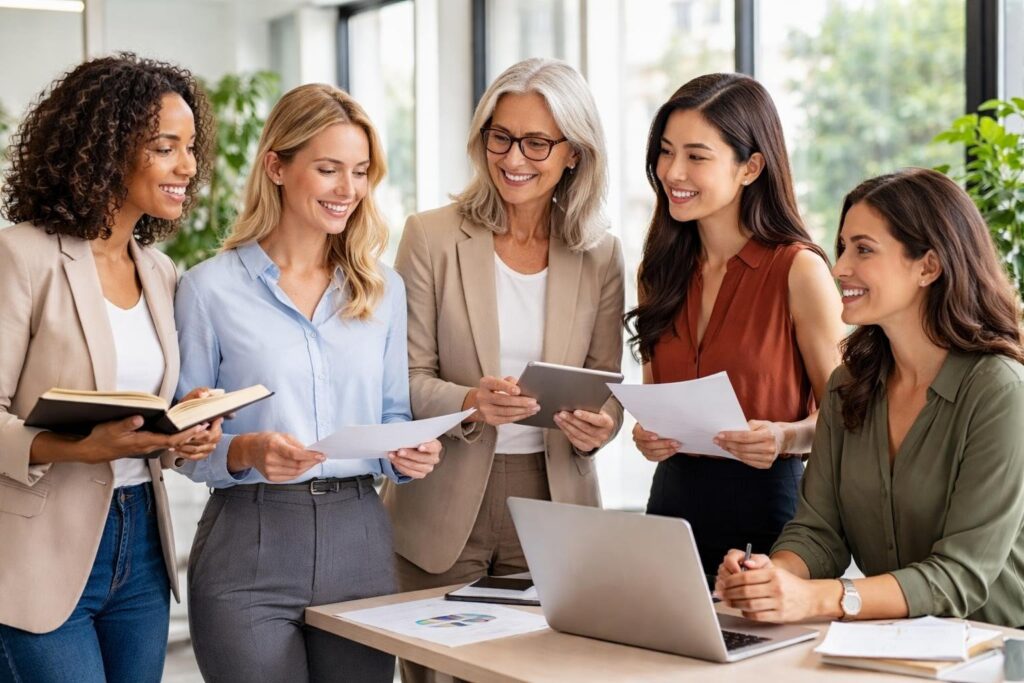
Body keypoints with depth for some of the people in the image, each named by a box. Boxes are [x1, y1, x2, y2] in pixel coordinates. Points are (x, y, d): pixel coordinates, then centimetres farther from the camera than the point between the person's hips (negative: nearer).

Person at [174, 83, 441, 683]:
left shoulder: (383, 289, 10)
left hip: (360, 541, 4)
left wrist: (409, 455, -6)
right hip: (249, 543, -3)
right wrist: (244, 453, -19)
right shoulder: (210, 288, -2)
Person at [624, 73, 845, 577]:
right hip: (672, 501, 4)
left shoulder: (799, 270, -10)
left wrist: (785, 437, -24)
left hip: (767, 503, -4)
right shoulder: (658, 270, 6)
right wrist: (647, 436, -4)